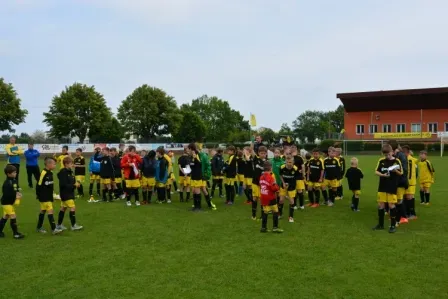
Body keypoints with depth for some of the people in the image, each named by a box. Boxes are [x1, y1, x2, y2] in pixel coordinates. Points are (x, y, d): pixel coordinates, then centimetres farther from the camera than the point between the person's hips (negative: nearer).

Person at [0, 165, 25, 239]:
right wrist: (15, 196, -25)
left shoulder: (14, 181, 2)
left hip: (11, 202, 9)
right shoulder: (7, 183, -23)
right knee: (13, 216, -8)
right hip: (6, 203, -9)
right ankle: (15, 233, -2)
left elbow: (16, 189, 14)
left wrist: (17, 193, -6)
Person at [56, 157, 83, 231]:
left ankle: (59, 225, 26)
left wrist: (76, 183, -3)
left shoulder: (70, 171, 9)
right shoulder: (63, 173, -18)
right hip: (65, 194, -9)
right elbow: (63, 185, -24)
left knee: (63, 208, 16)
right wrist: (74, 185, -21)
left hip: (70, 193, 9)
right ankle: (73, 225, -3)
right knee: (73, 207, -10)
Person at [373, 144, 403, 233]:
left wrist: (396, 171, -20)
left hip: (392, 187, -3)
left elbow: (401, 173, 1)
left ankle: (393, 225, 12)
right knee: (380, 205, 7)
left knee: (391, 205, -1)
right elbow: (376, 171, 5)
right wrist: (382, 175, -14)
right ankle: (380, 224, 20)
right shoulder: (381, 161, 3)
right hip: (382, 186, 3)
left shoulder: (396, 161, -3)